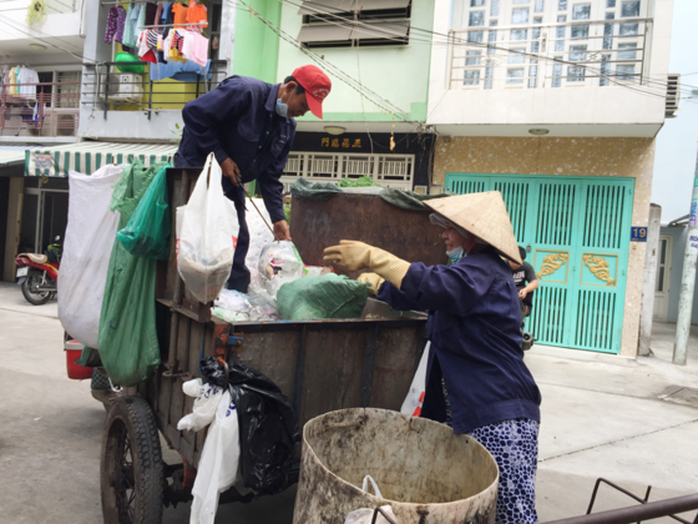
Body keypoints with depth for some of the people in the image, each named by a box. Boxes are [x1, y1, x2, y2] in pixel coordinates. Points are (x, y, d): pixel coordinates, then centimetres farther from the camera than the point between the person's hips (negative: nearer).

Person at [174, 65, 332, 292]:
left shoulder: (288, 127, 1)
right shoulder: (244, 91, -22)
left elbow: (270, 176, 3)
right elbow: (193, 112, -24)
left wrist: (278, 217, -7)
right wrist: (220, 156, -23)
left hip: (231, 183, 7)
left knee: (238, 241, 6)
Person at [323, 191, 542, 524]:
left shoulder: (484, 272, -11)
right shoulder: (472, 271, 22)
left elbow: (431, 286, -31)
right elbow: (411, 297, 26)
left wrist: (372, 257, -30)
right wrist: (368, 279, 22)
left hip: (499, 415, -10)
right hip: (464, 411, 10)